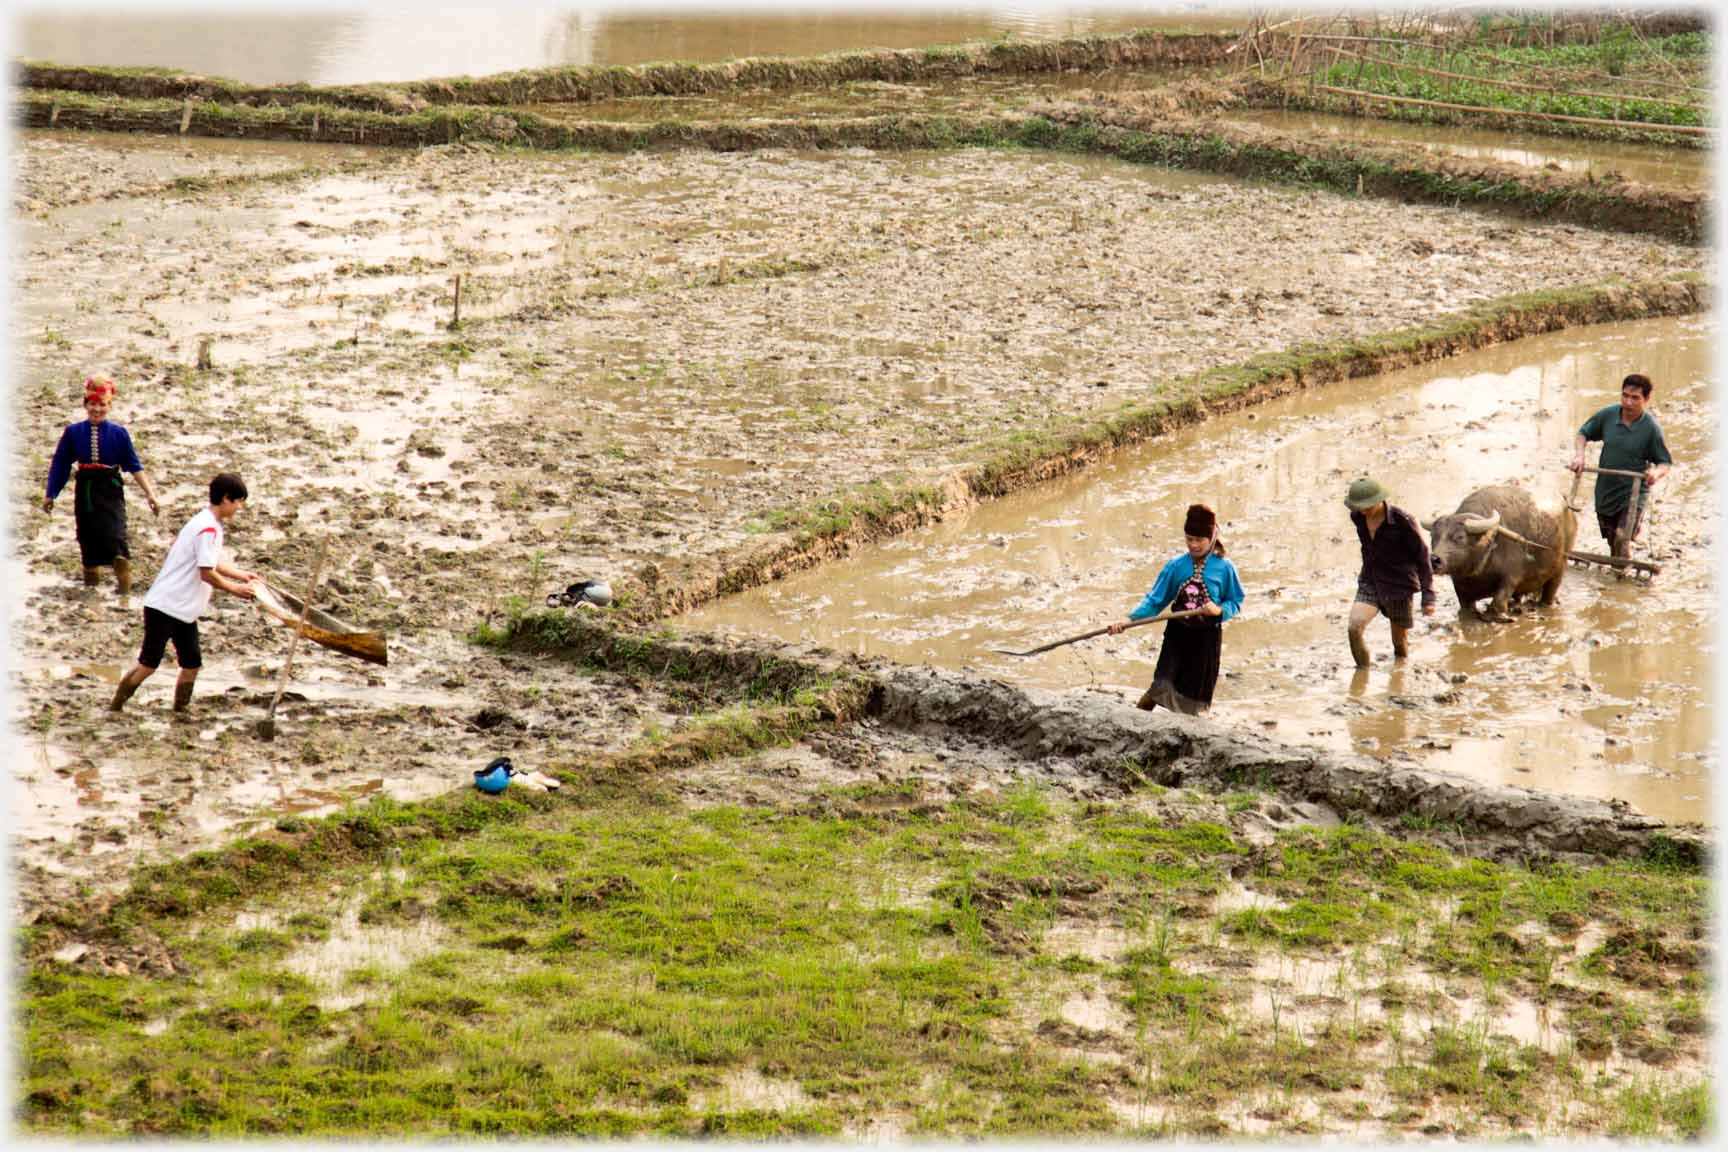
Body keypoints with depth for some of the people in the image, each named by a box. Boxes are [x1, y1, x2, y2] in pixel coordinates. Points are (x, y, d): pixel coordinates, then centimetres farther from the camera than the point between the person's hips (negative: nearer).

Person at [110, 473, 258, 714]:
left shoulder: (210, 525, 12)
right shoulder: (208, 528, -19)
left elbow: (212, 563, 25)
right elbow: (206, 573, -20)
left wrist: (242, 575, 15)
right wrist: (235, 589, -9)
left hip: (185, 611, 10)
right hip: (165, 606, -10)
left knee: (192, 664, 7)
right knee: (148, 665, -6)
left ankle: (180, 712, 13)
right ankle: (114, 710, 3)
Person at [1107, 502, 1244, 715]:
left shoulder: (1224, 569, -7)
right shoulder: (1176, 566, -4)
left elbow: (1235, 603, 1)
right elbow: (1155, 600, -3)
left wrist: (1219, 610, -21)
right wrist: (1130, 620, -15)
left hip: (1207, 639, -1)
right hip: (1177, 635, 1)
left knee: (1194, 695, 5)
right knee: (1162, 687, -15)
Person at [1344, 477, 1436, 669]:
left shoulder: (1403, 521, -20)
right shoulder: (1357, 517, -5)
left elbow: (1422, 557, -12)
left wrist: (1428, 597, -15)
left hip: (1400, 586, -3)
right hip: (1369, 583, 3)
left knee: (1400, 642, 9)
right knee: (1355, 627, -21)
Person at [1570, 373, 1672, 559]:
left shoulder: (1651, 428, -13)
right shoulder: (1608, 415, -5)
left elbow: (1666, 463, -6)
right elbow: (1583, 434, 11)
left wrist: (1656, 472, -29)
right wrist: (1579, 455, -8)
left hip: (1634, 494, -4)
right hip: (1605, 492, 4)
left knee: (1622, 541, -21)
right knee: (1613, 542, 15)